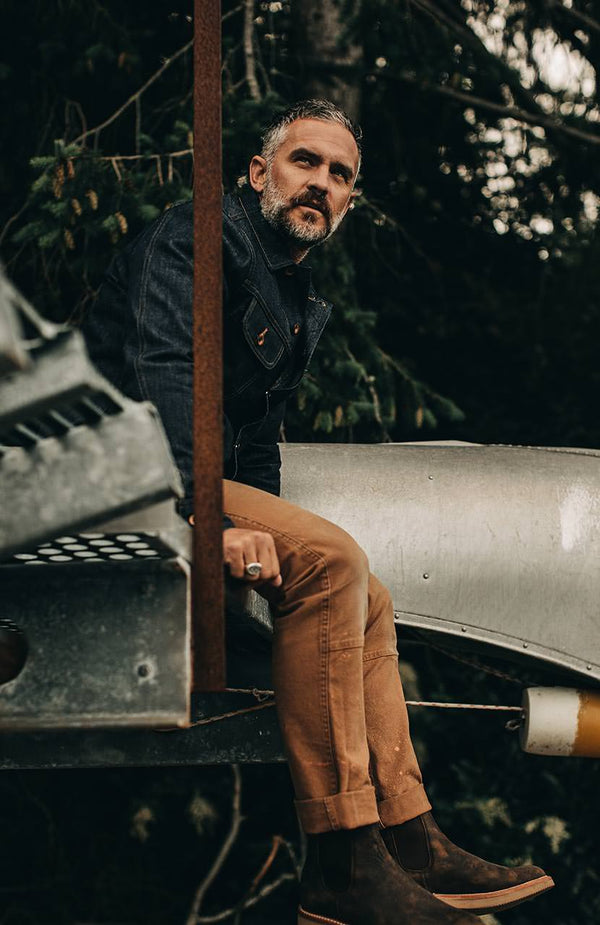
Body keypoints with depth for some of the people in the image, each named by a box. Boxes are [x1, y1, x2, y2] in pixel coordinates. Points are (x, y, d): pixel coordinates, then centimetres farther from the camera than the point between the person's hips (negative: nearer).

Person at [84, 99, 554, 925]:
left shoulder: (300, 300, 23)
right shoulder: (199, 238, -8)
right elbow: (163, 374, -23)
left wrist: (269, 531, 8)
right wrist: (215, 523, -34)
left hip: (206, 482, 11)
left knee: (368, 601, 5)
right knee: (331, 561, -27)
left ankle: (409, 840, 4)